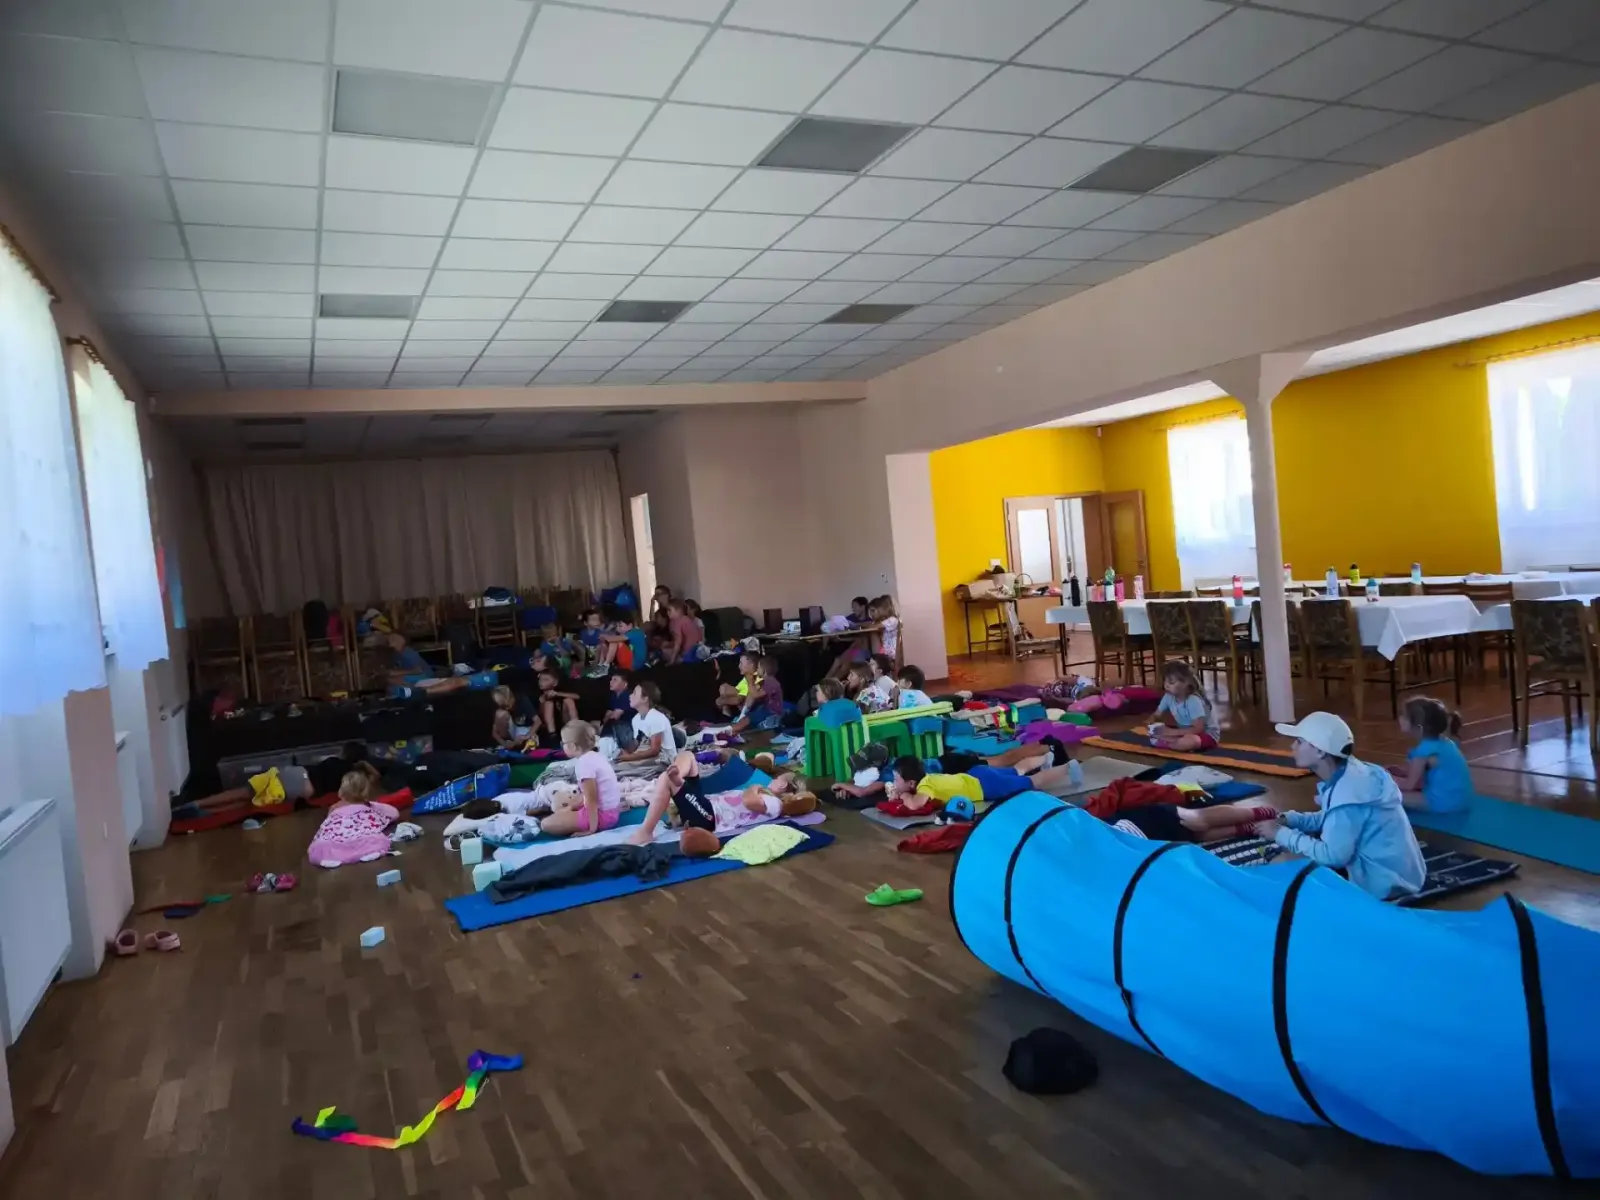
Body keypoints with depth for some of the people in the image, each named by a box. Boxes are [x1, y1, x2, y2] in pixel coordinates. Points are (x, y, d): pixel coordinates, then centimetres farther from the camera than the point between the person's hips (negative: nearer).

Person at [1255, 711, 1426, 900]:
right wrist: (1286, 820, -1)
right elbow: (1329, 819, 14)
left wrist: (1281, 834, -19)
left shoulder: (1348, 791, -29)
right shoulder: (1345, 774, 0)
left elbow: (1333, 855, -29)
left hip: (1387, 884, -9)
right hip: (1385, 870, 9)